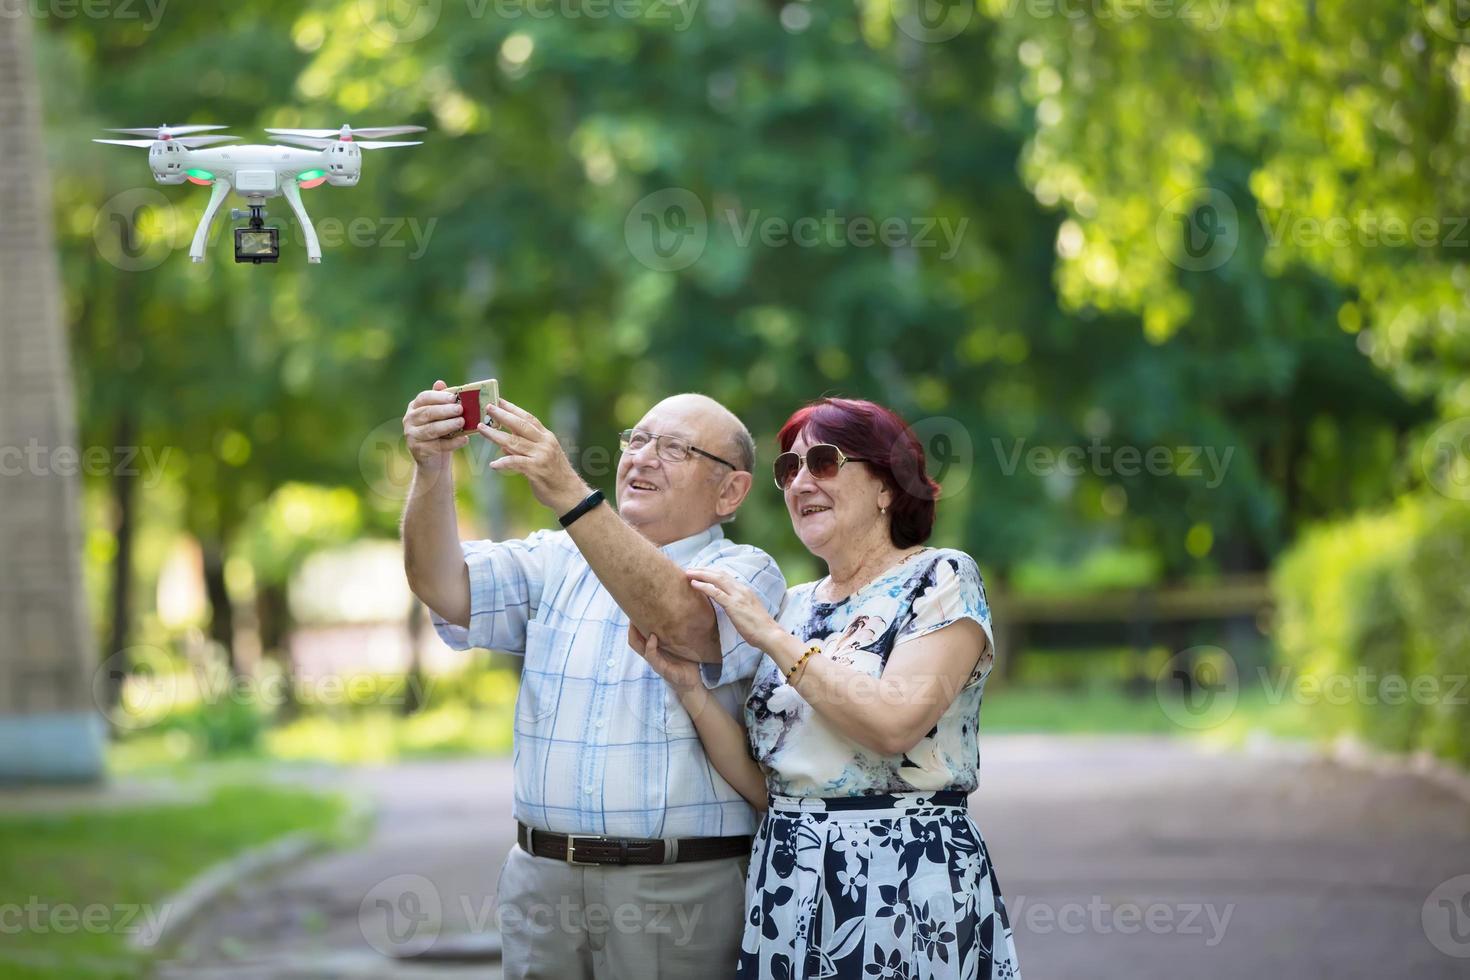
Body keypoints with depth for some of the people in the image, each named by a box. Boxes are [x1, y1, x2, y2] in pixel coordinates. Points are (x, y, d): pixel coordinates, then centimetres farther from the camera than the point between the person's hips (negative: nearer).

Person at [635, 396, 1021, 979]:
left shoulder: (941, 578, -4)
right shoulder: (792, 606, 12)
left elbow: (895, 724, -21)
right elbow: (760, 784, 6)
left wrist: (771, 636, -15)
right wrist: (689, 687, -7)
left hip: (908, 881, -6)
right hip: (788, 881, 6)